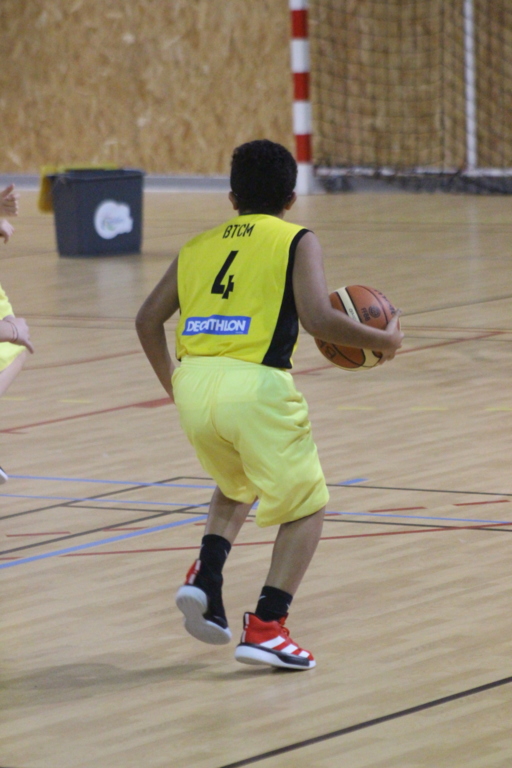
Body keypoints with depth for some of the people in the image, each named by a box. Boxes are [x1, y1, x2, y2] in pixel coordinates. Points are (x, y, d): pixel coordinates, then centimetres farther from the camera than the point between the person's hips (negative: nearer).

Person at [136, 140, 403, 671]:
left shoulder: (200, 245, 20)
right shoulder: (297, 242, 7)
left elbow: (148, 320, 17)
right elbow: (317, 318, -8)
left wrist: (172, 383, 32)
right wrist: (382, 340, 6)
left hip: (193, 384, 5)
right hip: (255, 387, -5)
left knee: (237, 486, 32)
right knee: (307, 507, 12)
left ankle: (205, 578, 9)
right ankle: (265, 627, -1)